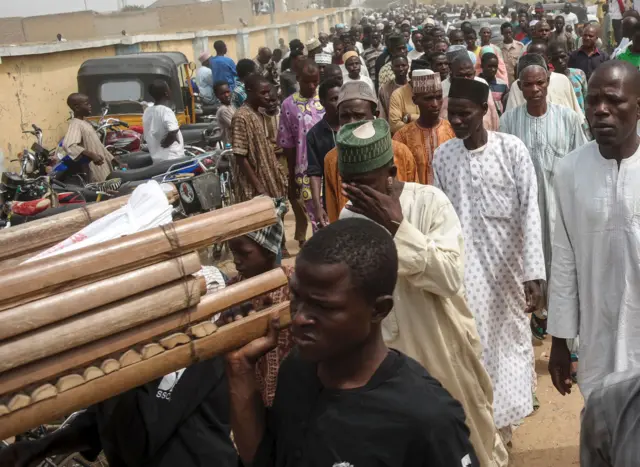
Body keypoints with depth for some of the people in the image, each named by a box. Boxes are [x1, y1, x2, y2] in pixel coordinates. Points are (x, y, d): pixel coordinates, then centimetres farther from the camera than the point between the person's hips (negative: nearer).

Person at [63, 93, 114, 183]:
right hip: (95, 175, -10)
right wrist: (91, 155, -40)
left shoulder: (85, 123, 15)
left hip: (103, 170, 10)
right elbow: (68, 145, -32)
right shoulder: (75, 124, -15)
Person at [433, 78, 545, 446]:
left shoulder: (512, 149, -11)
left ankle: (503, 418, 35)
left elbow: (529, 212, -13)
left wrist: (533, 273, -19)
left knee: (508, 338, 14)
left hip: (507, 265, -1)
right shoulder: (443, 155, -1)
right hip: (464, 268, 2)